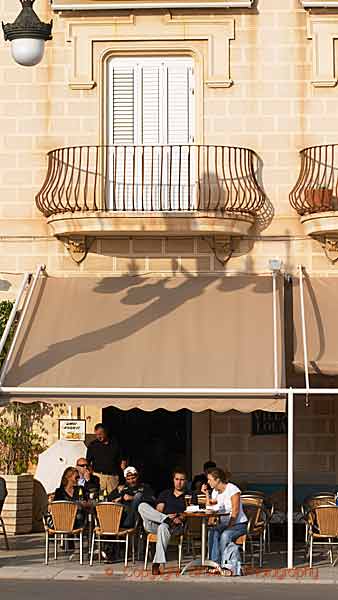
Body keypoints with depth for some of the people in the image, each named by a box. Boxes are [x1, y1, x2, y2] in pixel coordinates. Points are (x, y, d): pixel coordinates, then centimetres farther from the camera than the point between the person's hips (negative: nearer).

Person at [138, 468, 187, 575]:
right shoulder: (165, 494, 25)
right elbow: (159, 509, 10)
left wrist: (180, 518, -17)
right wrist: (168, 517, -11)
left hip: (176, 527, -3)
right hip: (155, 525, 3)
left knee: (163, 527, -42)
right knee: (142, 506, -22)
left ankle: (157, 564, -44)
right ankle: (167, 519, -33)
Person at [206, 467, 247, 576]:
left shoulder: (232, 489, -11)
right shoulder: (215, 492, 13)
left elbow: (235, 511, -17)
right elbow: (209, 507, 15)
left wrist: (229, 526, -23)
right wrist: (207, 494, 6)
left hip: (239, 524, -6)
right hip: (224, 523, 6)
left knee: (225, 535, -35)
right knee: (213, 532, -26)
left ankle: (229, 566, -33)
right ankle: (216, 563, -32)